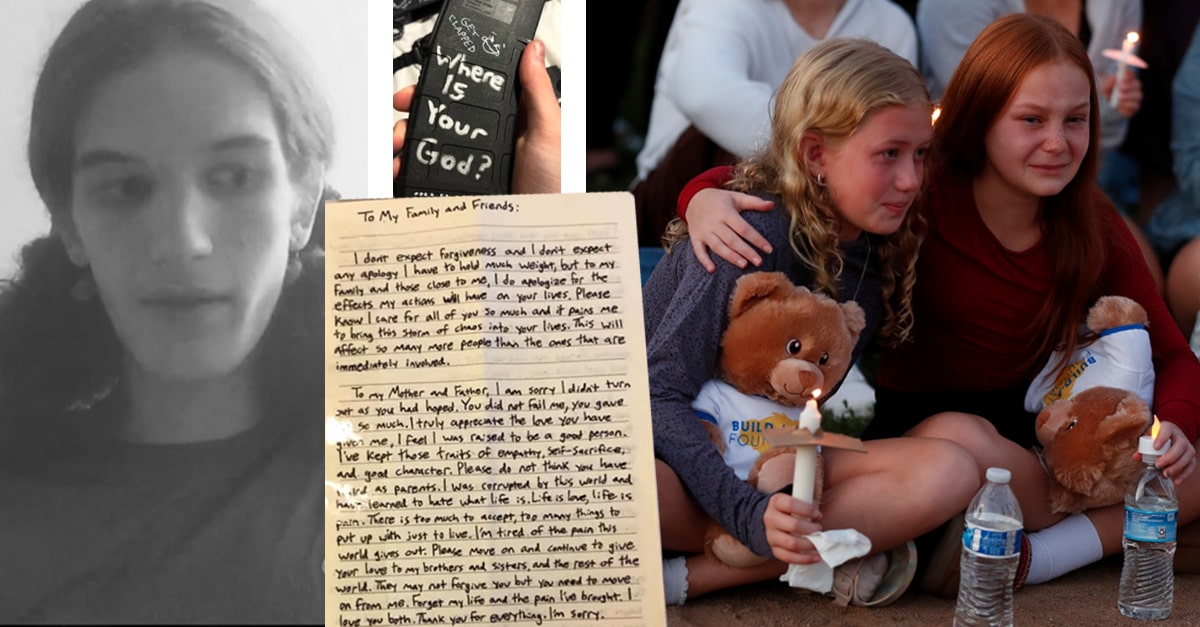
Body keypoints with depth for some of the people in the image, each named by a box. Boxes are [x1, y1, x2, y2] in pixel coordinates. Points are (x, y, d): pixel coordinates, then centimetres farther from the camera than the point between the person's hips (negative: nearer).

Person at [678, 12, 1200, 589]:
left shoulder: (1095, 228, -1)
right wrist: (708, 197, -33)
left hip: (1033, 435, 4)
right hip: (916, 424, -3)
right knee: (958, 440, -38)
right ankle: (1127, 533, -12)